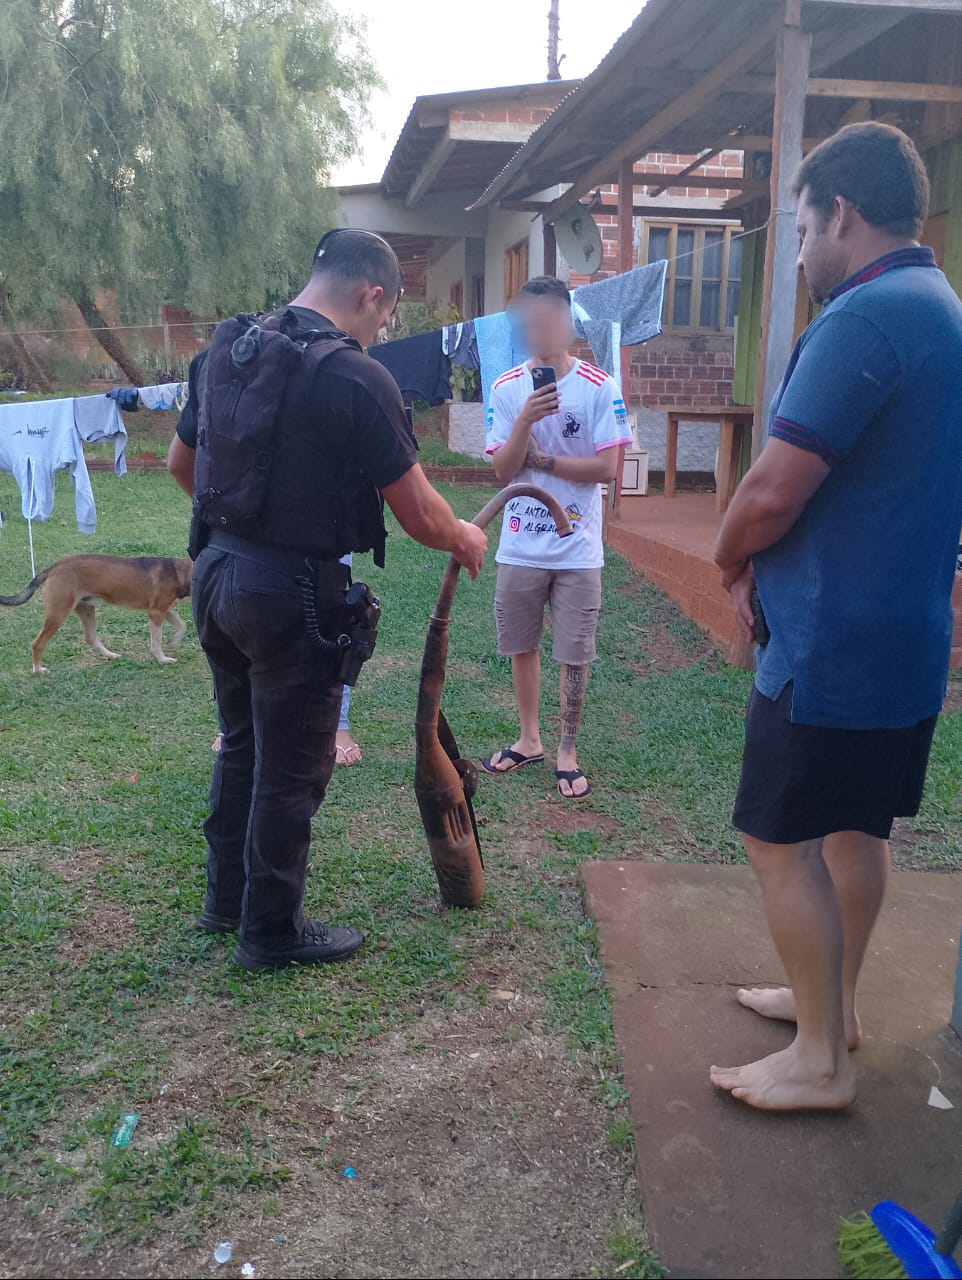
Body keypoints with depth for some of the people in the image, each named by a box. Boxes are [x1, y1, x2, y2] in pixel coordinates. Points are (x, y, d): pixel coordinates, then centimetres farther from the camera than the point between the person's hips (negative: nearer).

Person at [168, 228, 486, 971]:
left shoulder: (225, 351, 6)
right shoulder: (357, 379, -17)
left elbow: (181, 464, 18)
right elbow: (419, 516, -14)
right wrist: (467, 542, 7)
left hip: (216, 570, 8)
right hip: (292, 587, -8)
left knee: (241, 742, 23)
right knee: (292, 767, 8)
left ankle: (226, 896, 38)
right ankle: (272, 932, 22)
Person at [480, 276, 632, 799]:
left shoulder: (598, 387, -7)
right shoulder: (506, 389, 0)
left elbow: (606, 468, -11)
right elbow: (504, 470, -5)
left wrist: (541, 461, -12)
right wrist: (525, 421, -20)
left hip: (577, 547, -3)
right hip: (520, 546, 3)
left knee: (574, 655, 4)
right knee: (521, 646, 14)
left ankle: (568, 751, 19)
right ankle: (529, 740, 32)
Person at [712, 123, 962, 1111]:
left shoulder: (864, 317, -20)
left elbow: (773, 494, -24)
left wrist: (731, 563, -2)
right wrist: (764, 569, 3)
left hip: (832, 646, -10)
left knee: (781, 841, 2)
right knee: (855, 827, 20)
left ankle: (819, 1060, 14)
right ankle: (832, 1000, 36)